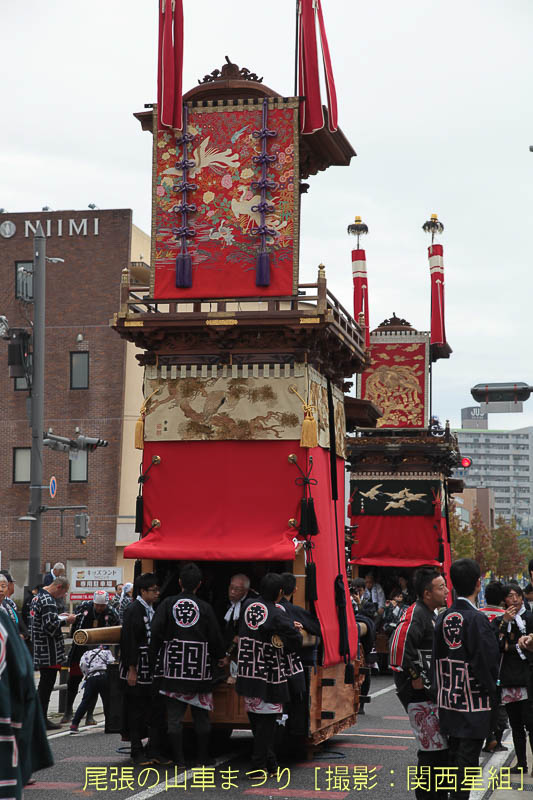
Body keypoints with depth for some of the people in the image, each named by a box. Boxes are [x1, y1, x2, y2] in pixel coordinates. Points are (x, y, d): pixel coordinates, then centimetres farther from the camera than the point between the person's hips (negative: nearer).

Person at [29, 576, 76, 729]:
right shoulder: (48, 601, -18)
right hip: (49, 652, -10)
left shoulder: (37, 597, 14)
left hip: (39, 651, 10)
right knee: (46, 684, -3)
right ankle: (42, 721, 2)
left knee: (44, 684, 17)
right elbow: (50, 626, -24)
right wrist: (66, 620, -12)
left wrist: (59, 616, 16)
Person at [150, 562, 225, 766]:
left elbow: (156, 633, -5)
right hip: (199, 668, 0)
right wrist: (219, 658, 20)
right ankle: (203, 756, 15)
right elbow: (215, 637, 2)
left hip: (173, 666, 0)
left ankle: (178, 757, 4)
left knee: (174, 715, 5)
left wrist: (155, 661, 4)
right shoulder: (205, 607, -3)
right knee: (201, 715, 10)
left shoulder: (168, 604, -1)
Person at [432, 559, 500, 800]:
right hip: (474, 701, -6)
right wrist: (492, 694, -3)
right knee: (468, 756, -2)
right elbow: (487, 661, -17)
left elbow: (436, 659, 9)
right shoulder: (477, 619, -17)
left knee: (454, 752, 16)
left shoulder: (443, 618, 3)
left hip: (449, 698, 7)